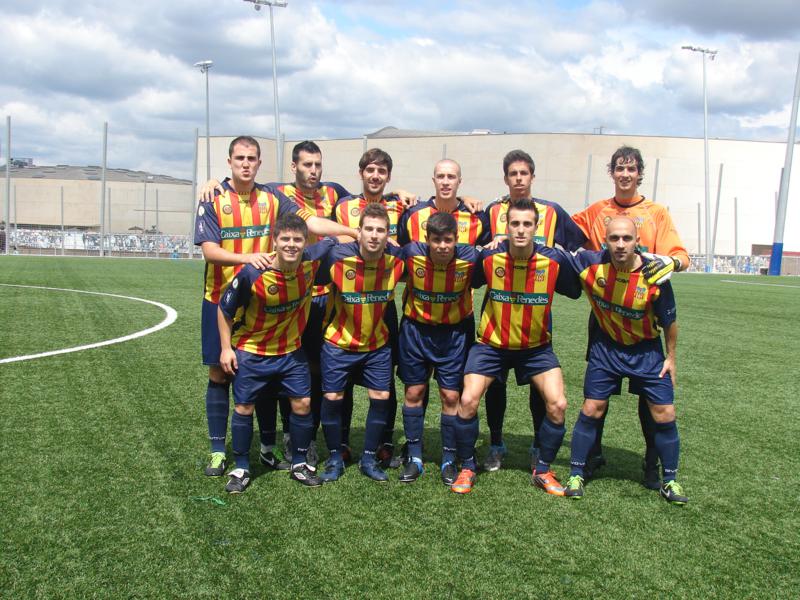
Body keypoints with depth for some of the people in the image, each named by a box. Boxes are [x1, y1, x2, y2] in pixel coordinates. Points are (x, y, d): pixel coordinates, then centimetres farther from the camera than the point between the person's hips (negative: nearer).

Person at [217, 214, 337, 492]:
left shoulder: (312, 260, -18)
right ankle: (241, 469, 20)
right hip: (251, 351, -3)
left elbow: (331, 240, 5)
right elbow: (224, 309, -12)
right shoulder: (252, 274, -27)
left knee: (302, 403, 5)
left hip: (291, 350, 3)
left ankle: (300, 464, 24)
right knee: (244, 407, 3)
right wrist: (226, 348, -11)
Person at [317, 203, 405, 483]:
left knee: (381, 397, 2)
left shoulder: (397, 259, -15)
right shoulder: (337, 257, -22)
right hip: (339, 342, -2)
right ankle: (335, 458, 20)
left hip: (378, 344, 2)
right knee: (332, 398, 0)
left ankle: (369, 459, 20)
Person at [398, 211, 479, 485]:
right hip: (416, 329, 1)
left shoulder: (469, 258, -22)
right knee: (414, 392, 6)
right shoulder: (412, 254, -22)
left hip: (455, 331, -1)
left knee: (451, 396, 1)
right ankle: (414, 458, 20)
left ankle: (449, 461, 16)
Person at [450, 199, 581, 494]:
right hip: (491, 344, -1)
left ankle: (542, 470, 14)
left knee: (558, 405, -11)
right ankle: (467, 467, 11)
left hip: (536, 346, 1)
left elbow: (575, 291, 2)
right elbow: (468, 284, 2)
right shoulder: (488, 257, -18)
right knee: (468, 401, -13)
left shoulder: (555, 259, -17)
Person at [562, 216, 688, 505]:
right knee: (591, 410, 1)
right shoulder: (590, 263, -21)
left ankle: (670, 481, 20)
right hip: (606, 347, 0)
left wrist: (671, 356, 2)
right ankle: (576, 475, 15)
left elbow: (669, 320, -7)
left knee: (664, 414, 1)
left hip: (646, 350, 0)